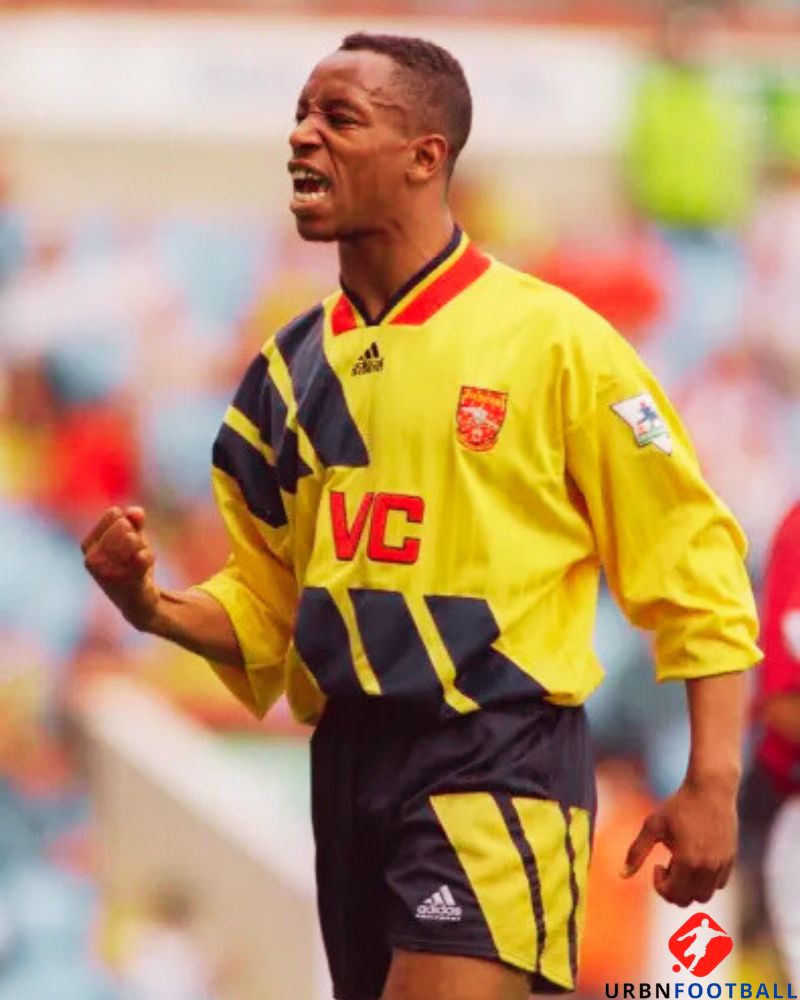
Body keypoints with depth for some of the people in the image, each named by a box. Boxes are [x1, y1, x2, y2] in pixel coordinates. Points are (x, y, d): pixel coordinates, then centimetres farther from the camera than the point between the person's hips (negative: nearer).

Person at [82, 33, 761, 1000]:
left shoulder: (547, 337, -6)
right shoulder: (288, 369, 11)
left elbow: (692, 560, -5)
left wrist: (711, 783, -11)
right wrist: (152, 607, -2)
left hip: (496, 762, -6)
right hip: (348, 765, 6)